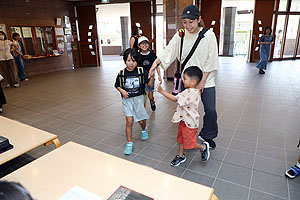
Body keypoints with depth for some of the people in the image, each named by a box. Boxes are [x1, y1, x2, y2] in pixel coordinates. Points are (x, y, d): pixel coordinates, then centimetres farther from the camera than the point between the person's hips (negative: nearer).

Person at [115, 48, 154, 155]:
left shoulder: (141, 71, -8)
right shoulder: (121, 73, -4)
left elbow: (150, 84, -10)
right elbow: (117, 85, 10)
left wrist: (152, 75, -27)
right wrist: (122, 91, -10)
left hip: (138, 98, 0)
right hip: (127, 99, 0)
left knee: (141, 120, 10)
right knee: (129, 121, -8)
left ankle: (144, 130, 48)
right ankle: (129, 143, 8)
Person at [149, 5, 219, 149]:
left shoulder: (208, 35, -7)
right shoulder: (180, 36, 0)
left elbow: (211, 60, -8)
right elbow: (168, 51, -8)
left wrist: (202, 81, -11)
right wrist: (156, 61, -27)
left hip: (206, 80, -1)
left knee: (210, 110, 0)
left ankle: (207, 135, 26)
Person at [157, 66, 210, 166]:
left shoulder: (189, 92, -30)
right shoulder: (195, 91, 2)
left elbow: (175, 99, -26)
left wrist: (162, 91, -20)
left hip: (189, 122, -10)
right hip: (184, 120, 10)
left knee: (188, 143, 6)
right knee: (181, 138, 20)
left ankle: (203, 147, 30)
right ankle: (181, 156, 38)